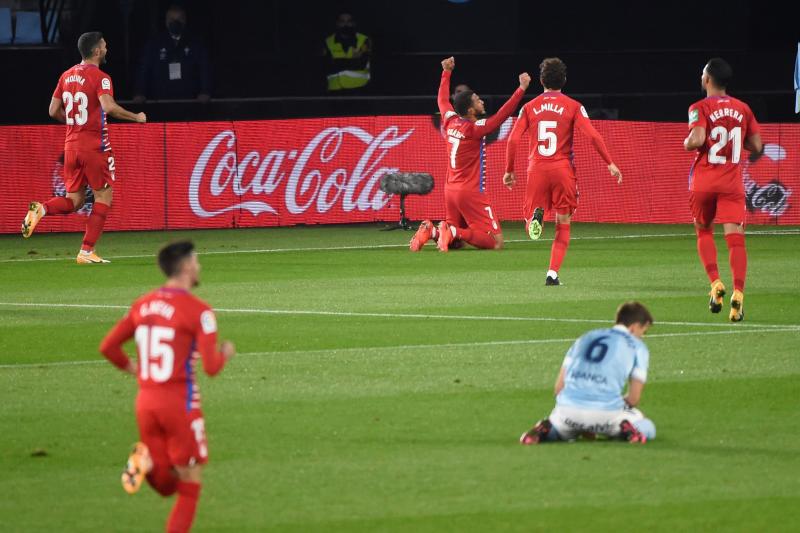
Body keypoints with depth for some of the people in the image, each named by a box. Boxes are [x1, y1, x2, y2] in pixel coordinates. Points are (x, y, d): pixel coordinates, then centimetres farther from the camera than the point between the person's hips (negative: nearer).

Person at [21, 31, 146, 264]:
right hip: (95, 146, -7)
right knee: (103, 197, 5)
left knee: (74, 200, 13)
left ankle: (41, 208, -16)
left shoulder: (67, 76, 11)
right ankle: (86, 251, -1)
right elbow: (109, 107, -26)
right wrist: (136, 117, -14)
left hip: (71, 146, 7)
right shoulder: (100, 77, -10)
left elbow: (54, 111, 12)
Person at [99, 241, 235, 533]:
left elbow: (108, 346, 8)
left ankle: (145, 462, -17)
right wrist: (225, 353, 6)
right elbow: (211, 367, -15)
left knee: (166, 485, 15)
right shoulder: (198, 310, -11)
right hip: (179, 402, -6)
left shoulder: (142, 304, 7)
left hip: (145, 400, 6)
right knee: (189, 487, 6)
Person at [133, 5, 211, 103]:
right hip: (160, 101, 0)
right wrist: (140, 94, -10)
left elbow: (204, 70, 4)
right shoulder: (153, 44, 10)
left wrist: (205, 93, -13)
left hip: (188, 101, 0)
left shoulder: (196, 45, 10)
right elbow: (144, 70, 4)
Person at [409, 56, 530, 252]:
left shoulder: (450, 122, 4)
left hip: (451, 190, 8)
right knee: (496, 242, -11)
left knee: (455, 241, 19)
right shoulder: (475, 129, -15)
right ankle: (454, 233, -26)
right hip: (471, 192, -8)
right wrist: (521, 89, -25)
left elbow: (443, 100, 23)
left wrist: (446, 72, 35)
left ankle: (432, 231, -8)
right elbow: (502, 115, -25)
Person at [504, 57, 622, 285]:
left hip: (536, 170, 1)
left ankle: (536, 215, -27)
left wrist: (509, 170, 10)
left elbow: (513, 140, 1)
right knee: (563, 226, 10)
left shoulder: (529, 107, 7)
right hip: (562, 169, -1)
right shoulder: (573, 106, 2)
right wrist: (610, 163, -2)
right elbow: (592, 135, -8)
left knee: (531, 230, 9)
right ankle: (553, 273, -2)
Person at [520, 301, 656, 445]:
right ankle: (627, 429, -12)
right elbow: (634, 398, 7)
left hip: (569, 411, 3)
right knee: (648, 429, 22)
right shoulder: (637, 347, 12)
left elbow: (559, 387, 20)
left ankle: (542, 431, -1)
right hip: (607, 411, -3)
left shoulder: (585, 338, 24)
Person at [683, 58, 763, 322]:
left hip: (704, 181, -2)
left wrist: (687, 143, 1)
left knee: (704, 232, 18)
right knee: (735, 236, -6)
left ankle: (716, 283, 0)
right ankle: (738, 294, -20)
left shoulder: (700, 108, -6)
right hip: (732, 181, 2)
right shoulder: (742, 109, 8)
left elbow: (697, 139, -21)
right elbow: (757, 146, 9)